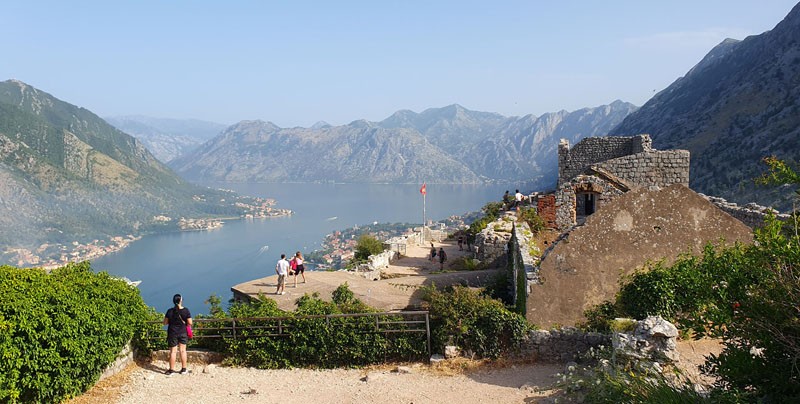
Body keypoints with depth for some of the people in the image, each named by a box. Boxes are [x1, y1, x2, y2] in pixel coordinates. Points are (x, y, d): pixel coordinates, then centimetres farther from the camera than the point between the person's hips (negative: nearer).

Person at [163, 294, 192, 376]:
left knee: (173, 351, 6)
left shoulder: (170, 311, -10)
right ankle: (183, 369, 16)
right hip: (183, 333, 0)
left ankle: (171, 370, 10)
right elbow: (190, 323, -10)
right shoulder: (186, 311, -12)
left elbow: (165, 323, -2)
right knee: (183, 350, 10)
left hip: (172, 333, 0)